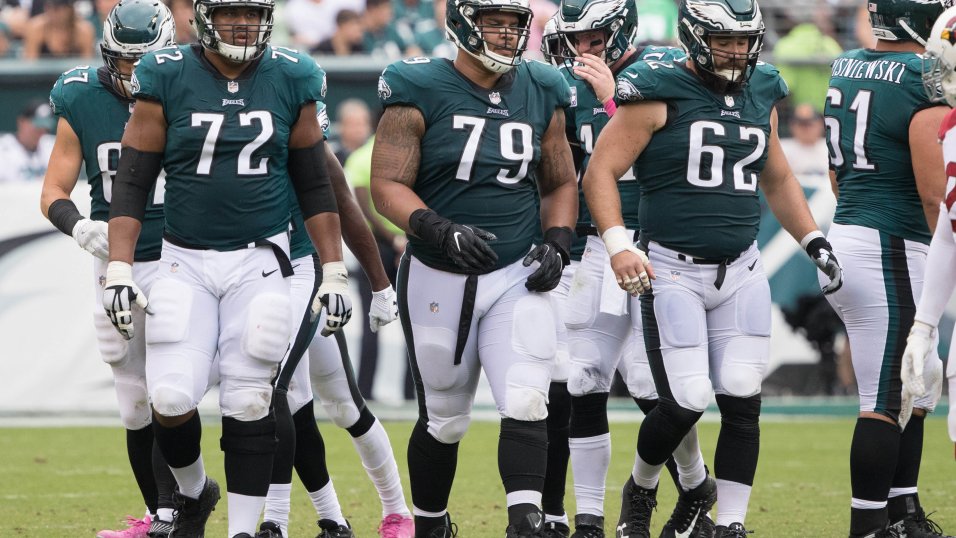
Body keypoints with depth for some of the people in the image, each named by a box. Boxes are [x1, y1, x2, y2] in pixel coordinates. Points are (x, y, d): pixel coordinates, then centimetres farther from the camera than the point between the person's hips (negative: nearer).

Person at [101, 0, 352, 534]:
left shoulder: (290, 80, 2)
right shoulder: (167, 79, -3)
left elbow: (315, 186, 9)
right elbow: (132, 183, -1)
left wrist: (335, 272, 5)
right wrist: (118, 270, -9)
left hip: (260, 260, 0)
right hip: (186, 263, 0)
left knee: (249, 404, -4)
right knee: (171, 400, -9)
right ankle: (193, 491, 21)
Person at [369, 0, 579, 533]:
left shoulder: (541, 94, 5)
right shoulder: (420, 93, -8)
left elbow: (560, 184, 16)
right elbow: (388, 184, -11)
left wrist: (556, 242, -2)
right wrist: (439, 231, -26)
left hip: (518, 276, 2)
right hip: (440, 281, -2)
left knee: (526, 405, -17)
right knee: (444, 421, 10)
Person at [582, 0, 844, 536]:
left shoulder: (761, 95, 10)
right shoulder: (660, 94, -9)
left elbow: (779, 179, 25)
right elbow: (601, 172, -11)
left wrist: (814, 240, 16)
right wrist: (619, 245, -23)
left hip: (741, 271, 5)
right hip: (672, 270, -5)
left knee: (743, 401, -3)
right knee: (685, 404, -9)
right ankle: (641, 489, 20)